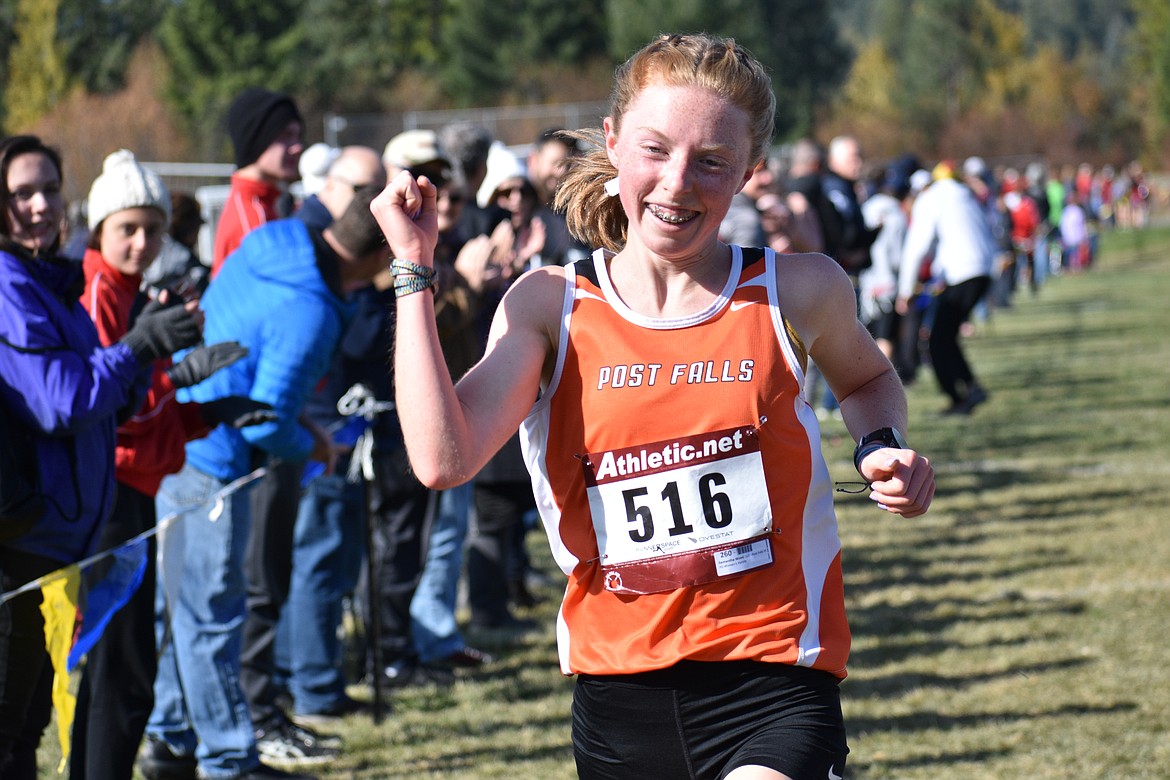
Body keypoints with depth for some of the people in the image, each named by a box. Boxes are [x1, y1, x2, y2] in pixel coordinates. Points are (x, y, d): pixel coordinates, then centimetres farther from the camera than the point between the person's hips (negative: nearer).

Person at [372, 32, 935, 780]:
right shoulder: (550, 307, 0)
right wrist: (416, 272, -10)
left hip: (771, 683, -2)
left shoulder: (796, 292, -2)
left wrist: (881, 449, 0)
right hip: (618, 689, 3)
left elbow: (868, 379, 22)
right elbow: (444, 459, -15)